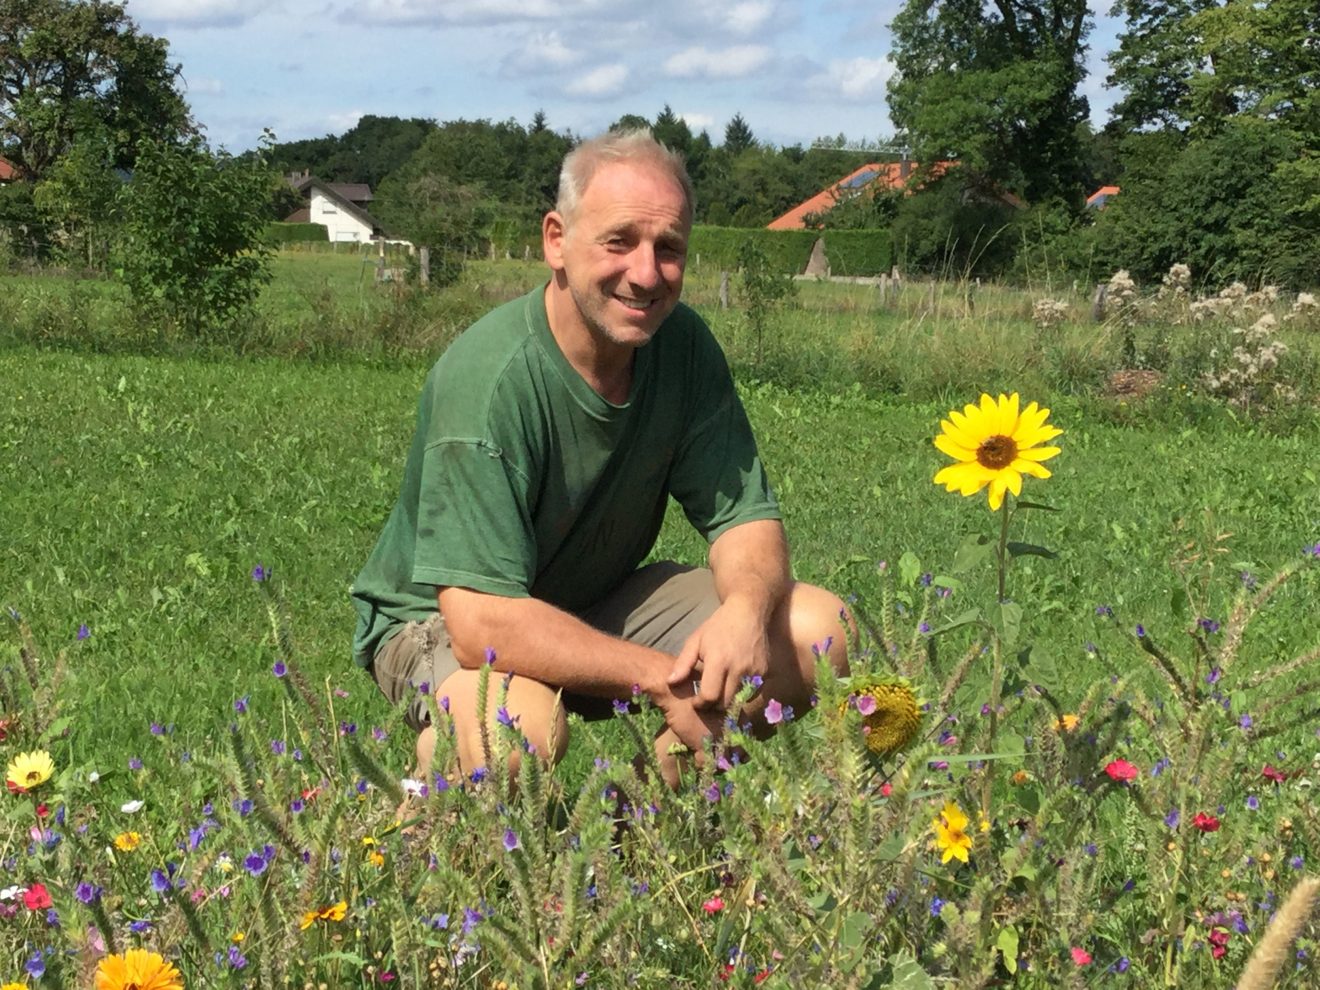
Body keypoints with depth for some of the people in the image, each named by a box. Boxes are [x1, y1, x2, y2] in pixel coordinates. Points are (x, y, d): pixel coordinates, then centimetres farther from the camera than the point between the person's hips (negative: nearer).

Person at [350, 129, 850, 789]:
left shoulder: (682, 345, -9)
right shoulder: (487, 376, -29)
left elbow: (745, 516, -5)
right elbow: (482, 622, -33)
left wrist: (746, 610, -29)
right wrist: (666, 680, -36)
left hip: (600, 603, 6)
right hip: (442, 621, -6)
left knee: (819, 629, -11)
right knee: (520, 724, -39)